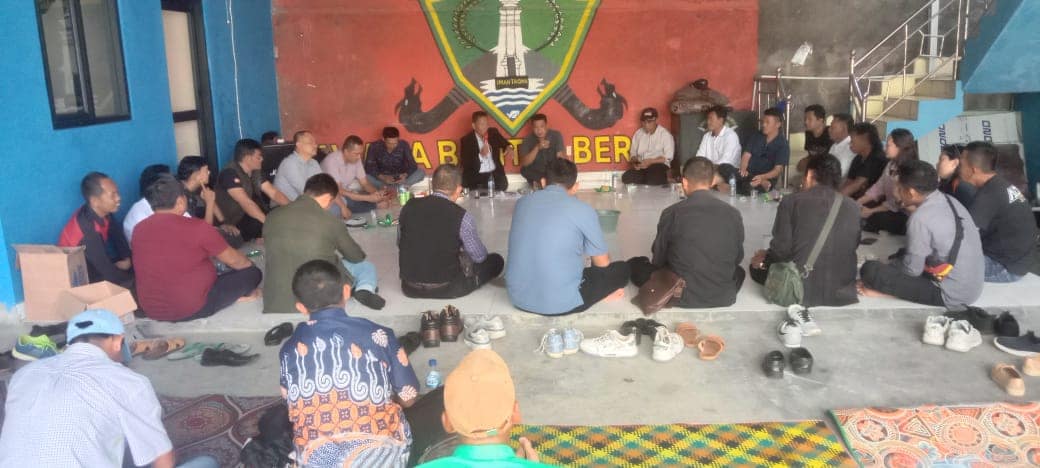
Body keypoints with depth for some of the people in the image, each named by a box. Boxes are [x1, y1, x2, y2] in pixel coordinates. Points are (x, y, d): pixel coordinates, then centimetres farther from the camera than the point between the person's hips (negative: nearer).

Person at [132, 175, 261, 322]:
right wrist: (250, 264, 18)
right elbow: (233, 260, -4)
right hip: (194, 308, -6)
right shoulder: (196, 227, -16)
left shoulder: (139, 230, 1)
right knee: (252, 273, 7)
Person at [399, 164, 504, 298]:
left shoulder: (408, 207, -8)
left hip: (410, 287, 0)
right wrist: (461, 250, 17)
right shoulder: (462, 216, -20)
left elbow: (400, 243, 8)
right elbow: (479, 257, -6)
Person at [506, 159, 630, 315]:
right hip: (560, 303, -4)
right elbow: (603, 263, 6)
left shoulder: (522, 203, 8)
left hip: (518, 297, 4)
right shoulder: (583, 210, -6)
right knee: (622, 269, 15)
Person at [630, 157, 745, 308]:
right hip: (724, 296, 2)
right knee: (738, 271, 36)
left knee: (634, 264, 19)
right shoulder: (733, 214, -5)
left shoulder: (672, 213, -11)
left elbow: (658, 260, 0)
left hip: (681, 296, -2)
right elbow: (738, 259, 7)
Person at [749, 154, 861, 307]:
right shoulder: (853, 207, 0)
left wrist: (765, 258, 11)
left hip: (800, 289, -4)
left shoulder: (791, 201, -9)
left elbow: (782, 248, -11)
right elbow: (852, 246, 11)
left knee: (757, 265, 22)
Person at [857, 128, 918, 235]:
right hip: (889, 207, 8)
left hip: (903, 215, -8)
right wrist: (858, 202, -6)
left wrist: (872, 211, -19)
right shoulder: (891, 165, 6)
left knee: (873, 219, -26)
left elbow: (897, 203, -22)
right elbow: (878, 188, 5)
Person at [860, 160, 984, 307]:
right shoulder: (949, 201, 3)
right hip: (974, 287, 9)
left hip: (951, 296, -9)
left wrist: (889, 268, 3)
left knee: (870, 270, -16)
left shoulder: (921, 219, -22)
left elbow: (912, 270, -13)